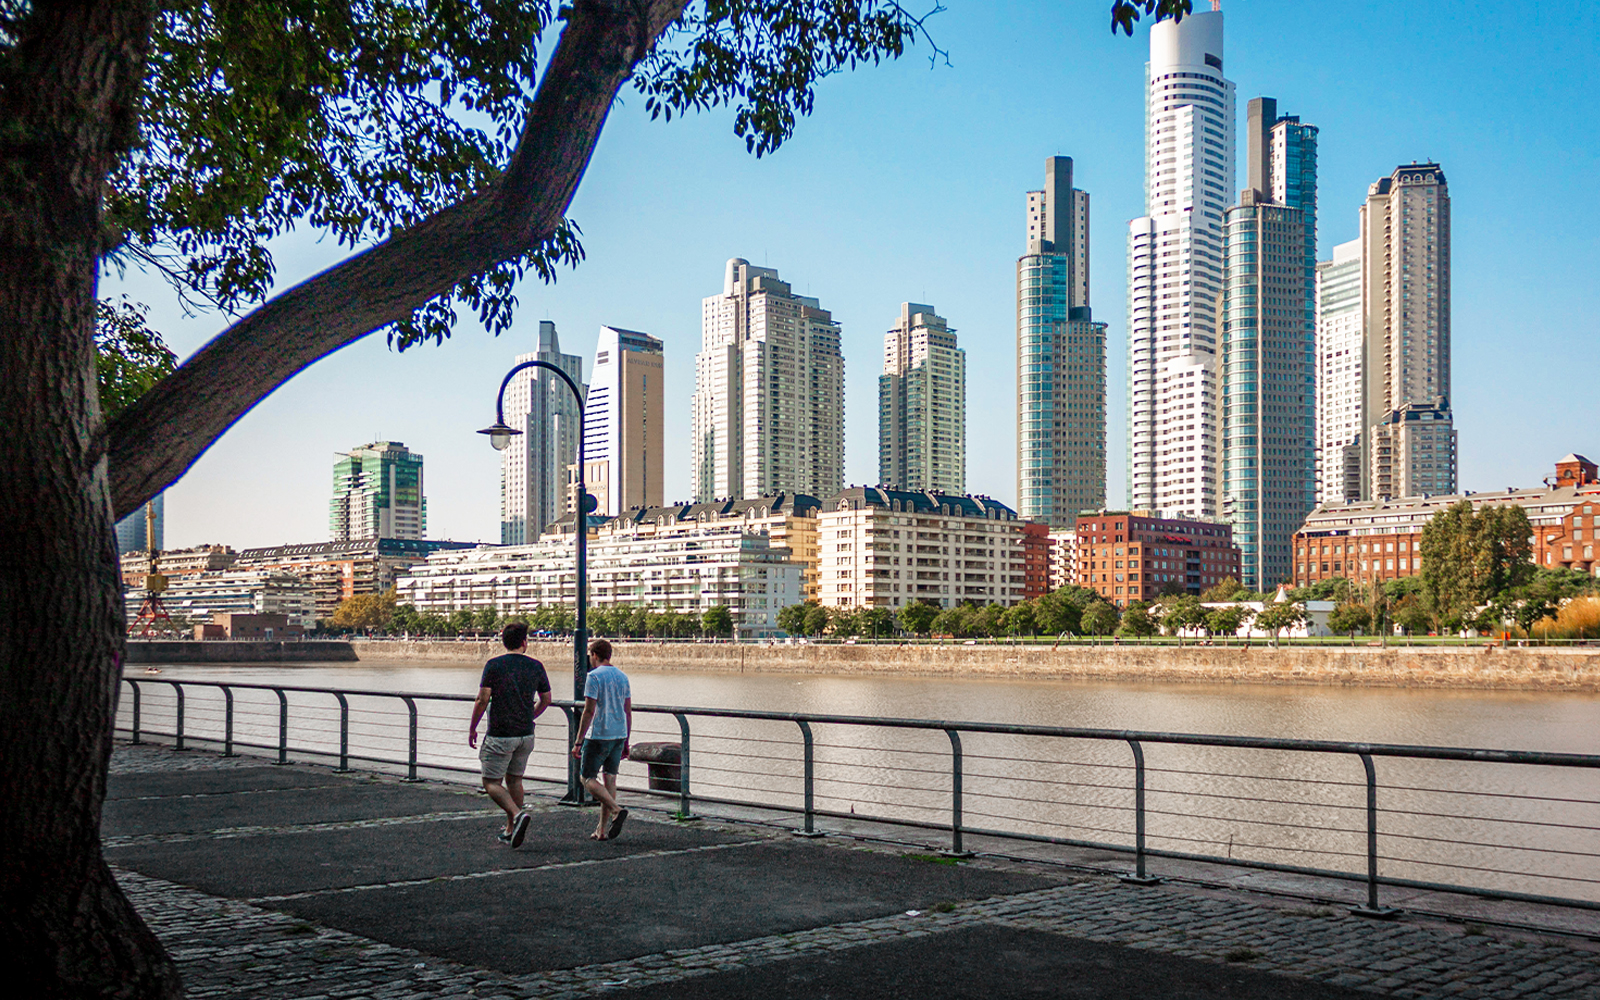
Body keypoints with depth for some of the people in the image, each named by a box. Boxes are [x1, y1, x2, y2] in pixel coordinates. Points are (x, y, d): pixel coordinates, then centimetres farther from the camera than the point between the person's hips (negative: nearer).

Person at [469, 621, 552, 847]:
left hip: (500, 735, -4)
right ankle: (511, 830, 20)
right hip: (526, 735, 4)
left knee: (492, 784, 2)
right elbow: (546, 700, 10)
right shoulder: (536, 666, 2)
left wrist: (472, 728, 0)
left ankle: (517, 814, -21)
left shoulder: (494, 665, -8)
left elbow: (482, 699, -11)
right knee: (514, 780, 18)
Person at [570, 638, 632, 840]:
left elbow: (589, 711, -15)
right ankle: (603, 829, 9)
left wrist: (578, 742, -12)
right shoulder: (622, 677, 11)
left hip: (599, 735, -7)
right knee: (609, 778, 9)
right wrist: (626, 742, 19)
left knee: (588, 778, 1)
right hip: (620, 733, 7)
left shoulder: (594, 676, -9)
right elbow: (628, 711, 13)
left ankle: (617, 810, -19)